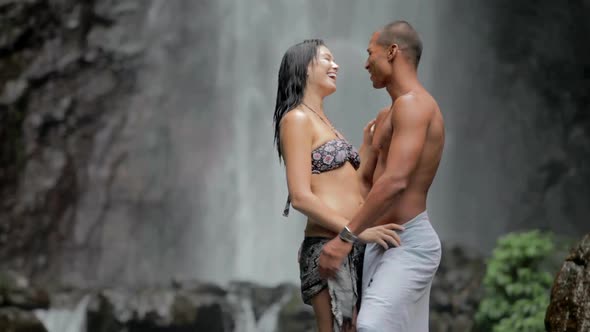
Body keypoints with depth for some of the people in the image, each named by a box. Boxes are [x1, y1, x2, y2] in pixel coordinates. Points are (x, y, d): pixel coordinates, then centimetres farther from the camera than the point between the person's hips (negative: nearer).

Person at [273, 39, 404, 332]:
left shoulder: (323, 122, 23)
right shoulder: (297, 118, -5)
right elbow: (301, 197, -15)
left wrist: (368, 144, 18)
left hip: (352, 250, 9)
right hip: (327, 248, -9)